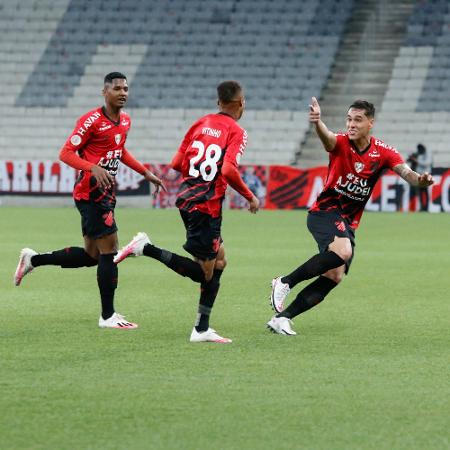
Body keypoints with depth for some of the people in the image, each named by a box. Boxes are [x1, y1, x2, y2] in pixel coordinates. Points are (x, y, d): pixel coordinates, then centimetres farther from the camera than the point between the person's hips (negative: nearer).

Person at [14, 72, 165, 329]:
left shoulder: (125, 121, 11)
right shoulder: (92, 120, -14)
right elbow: (67, 153, -15)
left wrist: (146, 173, 27)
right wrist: (94, 168, -30)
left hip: (106, 193, 9)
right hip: (91, 194, -9)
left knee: (91, 255, 13)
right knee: (109, 250, -10)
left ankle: (33, 259, 28)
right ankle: (108, 316, -4)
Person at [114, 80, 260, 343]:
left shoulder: (202, 123, 12)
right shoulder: (237, 132, -8)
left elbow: (177, 163, 11)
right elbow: (229, 171, -22)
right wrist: (250, 197, -9)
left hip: (187, 197, 8)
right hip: (206, 206, -8)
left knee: (219, 262, 15)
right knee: (204, 272, -2)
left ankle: (202, 329, 13)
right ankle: (146, 248, -12)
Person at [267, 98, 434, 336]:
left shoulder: (383, 153, -4)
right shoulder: (341, 143, -14)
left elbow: (406, 172, -16)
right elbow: (327, 137, -37)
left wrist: (420, 180, -41)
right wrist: (317, 122, -62)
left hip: (349, 222, 5)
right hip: (325, 211, -5)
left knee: (334, 276, -4)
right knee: (342, 251, -33)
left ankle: (282, 317, 3)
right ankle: (284, 282, -19)